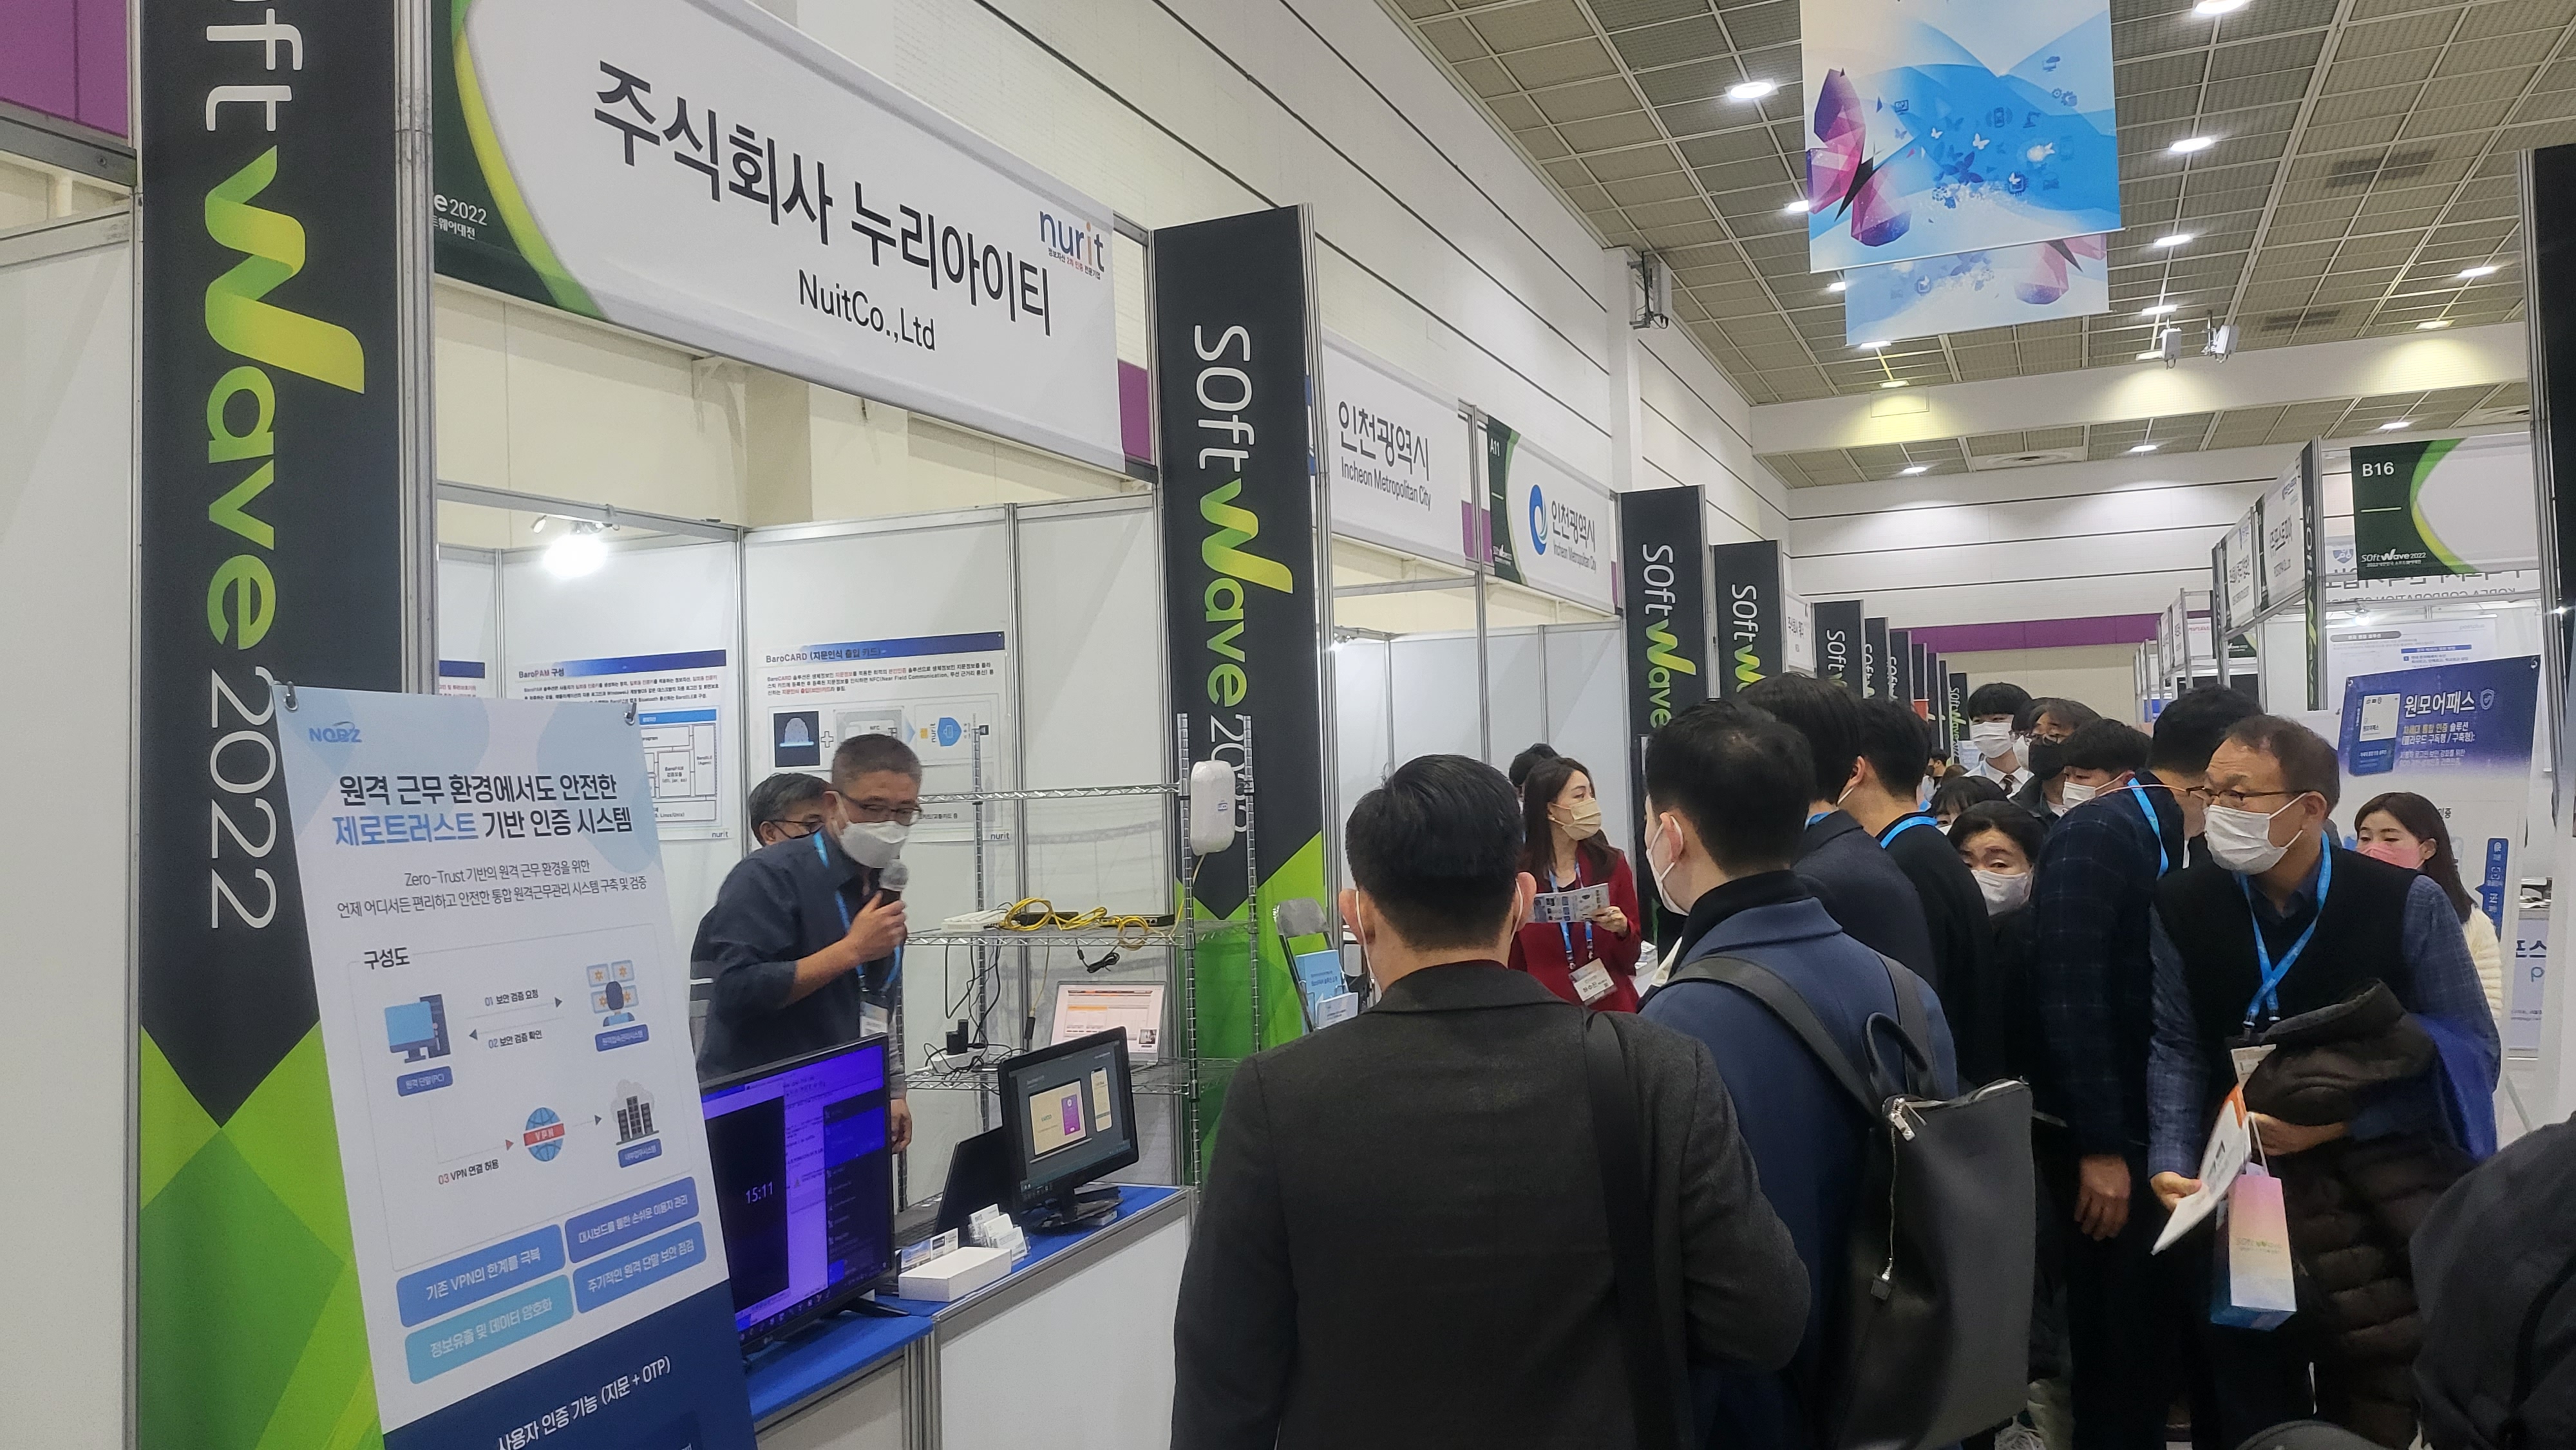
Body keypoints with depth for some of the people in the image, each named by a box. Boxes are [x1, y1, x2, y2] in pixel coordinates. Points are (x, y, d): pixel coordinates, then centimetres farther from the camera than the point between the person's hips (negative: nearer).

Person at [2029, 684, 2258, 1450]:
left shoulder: (2178, 844, 10)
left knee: (2163, 1328, 16)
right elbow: (2070, 997, -22)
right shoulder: (2097, 834, -16)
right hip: (2105, 1140, -8)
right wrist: (2099, 1148, -22)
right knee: (2119, 1341, 2)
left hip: (2161, 1132, 8)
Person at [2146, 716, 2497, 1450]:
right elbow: (2176, 1048, -2)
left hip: (2380, 1196, -2)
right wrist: (2173, 1161, -15)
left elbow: (2470, 1055, -9)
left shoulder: (2408, 903, -11)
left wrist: (2339, 1122, -18)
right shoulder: (2182, 905, -5)